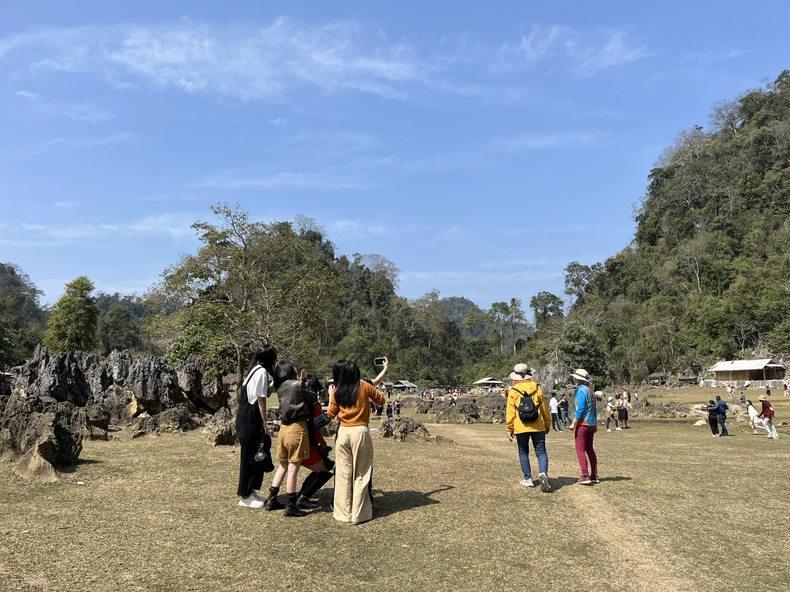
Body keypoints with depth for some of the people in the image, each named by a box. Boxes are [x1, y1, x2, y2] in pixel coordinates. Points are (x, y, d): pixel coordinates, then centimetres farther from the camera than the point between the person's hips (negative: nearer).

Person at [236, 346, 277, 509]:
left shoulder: (255, 369, 14)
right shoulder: (262, 372, -15)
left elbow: (264, 393, 15)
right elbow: (261, 400, -15)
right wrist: (264, 423, -10)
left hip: (247, 418, 10)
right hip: (250, 419, -10)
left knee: (253, 455, 15)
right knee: (249, 456, -2)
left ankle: (249, 491, 24)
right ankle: (245, 496, 7)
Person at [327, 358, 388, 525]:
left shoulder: (337, 392, 3)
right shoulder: (364, 387, -2)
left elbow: (330, 414, 11)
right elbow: (381, 400, 12)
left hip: (343, 433, 2)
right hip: (360, 432, -2)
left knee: (343, 473, 10)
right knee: (360, 474, 5)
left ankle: (343, 512, 16)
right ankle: (358, 513, 6)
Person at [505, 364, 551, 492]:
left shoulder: (513, 392, -4)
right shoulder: (537, 389, 3)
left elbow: (510, 413, -5)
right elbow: (545, 409, 9)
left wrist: (509, 430, 2)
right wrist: (548, 425, 20)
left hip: (521, 428, -1)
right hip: (538, 427, 1)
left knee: (523, 453, 12)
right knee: (541, 452, 2)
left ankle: (528, 478, 12)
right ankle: (543, 473, -20)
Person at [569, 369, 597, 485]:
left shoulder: (581, 390, -13)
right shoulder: (590, 390, 14)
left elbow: (580, 408, -21)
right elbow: (594, 410, 18)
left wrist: (573, 423, -18)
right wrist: (595, 425, 23)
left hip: (582, 423, -9)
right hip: (591, 424, 9)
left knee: (580, 450, -5)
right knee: (589, 449, 14)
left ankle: (585, 476, -9)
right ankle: (594, 476, 16)